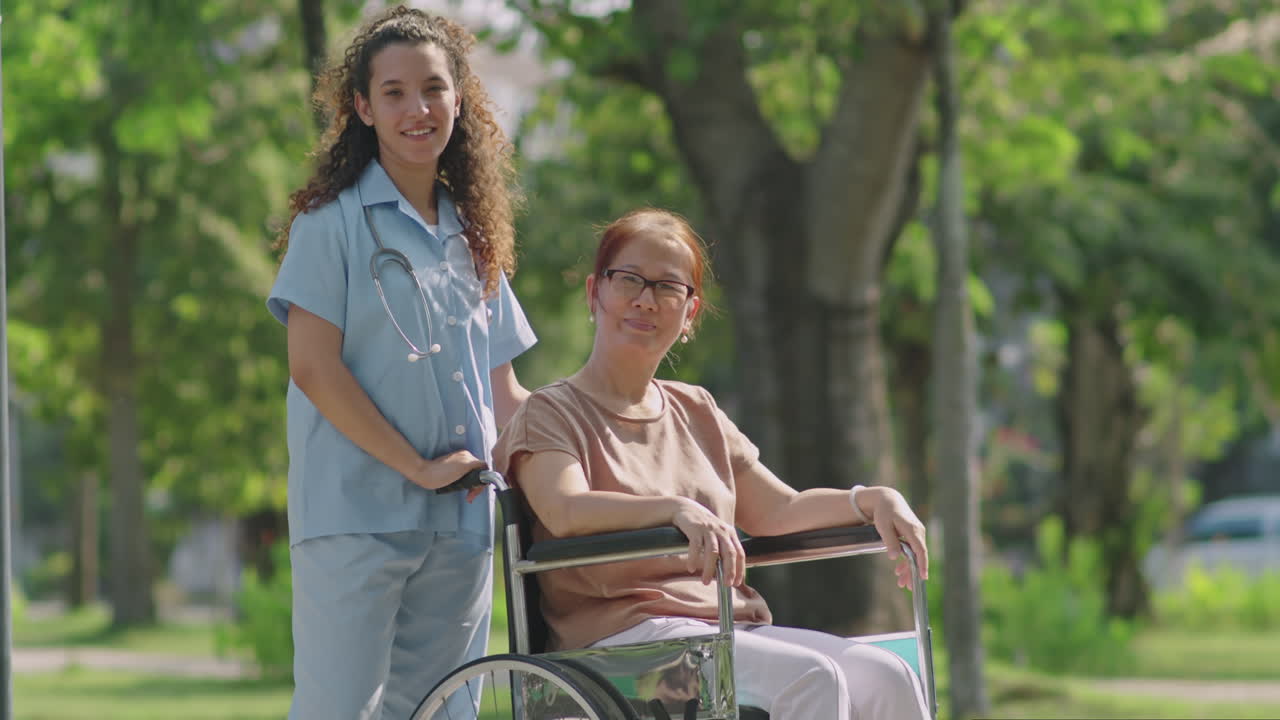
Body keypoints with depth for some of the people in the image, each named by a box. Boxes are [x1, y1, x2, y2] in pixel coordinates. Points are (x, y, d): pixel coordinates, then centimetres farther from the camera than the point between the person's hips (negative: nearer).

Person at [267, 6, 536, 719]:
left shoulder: (472, 235, 17)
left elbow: (503, 393, 20)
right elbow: (312, 367, -11)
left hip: (462, 527, 6)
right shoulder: (335, 221, -1)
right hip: (355, 518, -6)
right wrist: (418, 467, -13)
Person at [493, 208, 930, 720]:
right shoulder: (552, 413, 3)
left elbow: (779, 511, 24)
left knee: (887, 678, -18)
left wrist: (873, 500, 5)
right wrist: (676, 509, -35)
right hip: (623, 636, -7)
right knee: (811, 677, -30)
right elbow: (565, 511, -18)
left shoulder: (695, 412, 24)